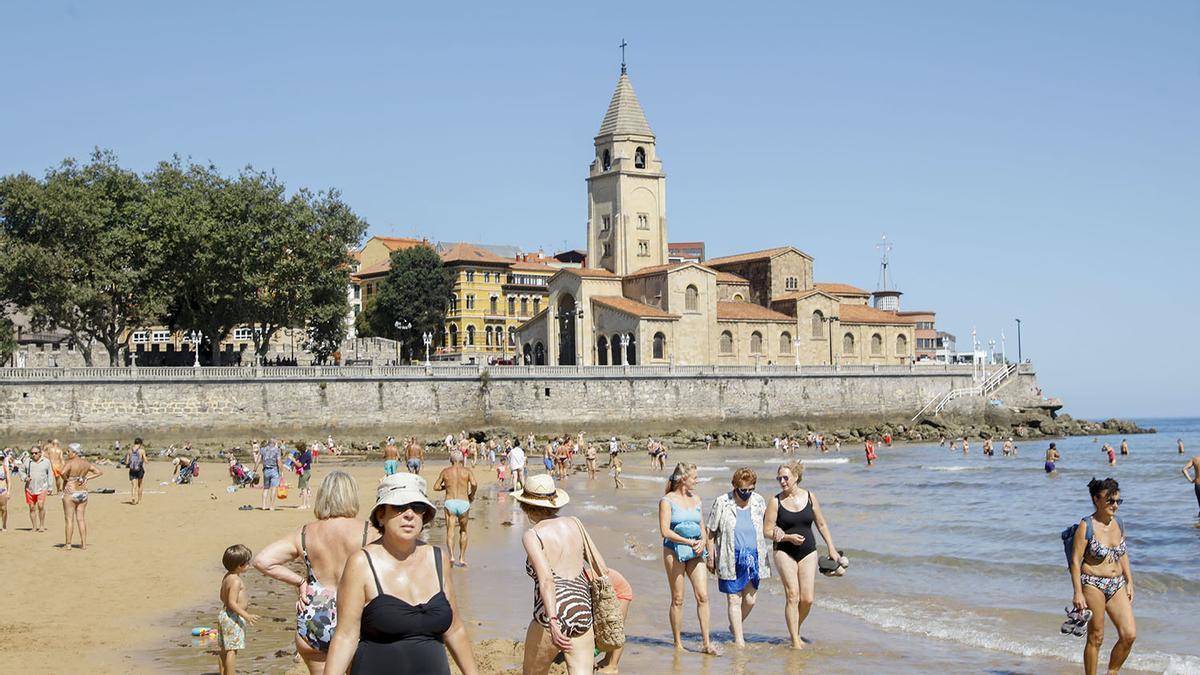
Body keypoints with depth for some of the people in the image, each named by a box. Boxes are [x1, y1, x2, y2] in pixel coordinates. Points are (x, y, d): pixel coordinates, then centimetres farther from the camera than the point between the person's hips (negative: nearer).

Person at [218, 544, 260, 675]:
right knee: (232, 650, -7)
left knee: (224, 649, 17)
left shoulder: (227, 577, 9)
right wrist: (246, 615, -26)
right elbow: (232, 603, -26)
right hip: (233, 617, -10)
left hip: (224, 614, 10)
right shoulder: (236, 581, -21)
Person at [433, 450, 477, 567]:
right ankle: (462, 558, 16)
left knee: (450, 532, -4)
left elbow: (436, 487, 10)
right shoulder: (467, 471, 5)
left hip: (450, 502, 0)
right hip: (464, 503, 0)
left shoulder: (446, 471, 9)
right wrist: (472, 495, 7)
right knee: (463, 531, 19)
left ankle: (451, 556, -24)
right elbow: (474, 484, -11)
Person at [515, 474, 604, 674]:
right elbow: (600, 564, 14)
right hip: (583, 615, 4)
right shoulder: (575, 524, 10)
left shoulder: (532, 535, -5)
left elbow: (546, 578, -19)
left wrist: (552, 620, -26)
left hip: (553, 615, -4)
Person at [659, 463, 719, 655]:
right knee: (678, 599, 2)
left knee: (703, 596, -6)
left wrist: (703, 542, -4)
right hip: (674, 552, -5)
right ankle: (678, 643, 12)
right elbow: (665, 531, -11)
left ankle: (706, 643, -4)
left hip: (695, 553, 5)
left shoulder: (696, 498, 14)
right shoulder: (667, 501, -4)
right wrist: (690, 542, -15)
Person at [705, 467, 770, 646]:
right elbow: (711, 532, -1)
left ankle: (735, 626, 34)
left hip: (753, 558, 4)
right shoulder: (722, 502, -6)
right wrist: (711, 557, -2)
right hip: (730, 560, -4)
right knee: (734, 600, -1)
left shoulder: (759, 501, 5)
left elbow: (766, 526, 17)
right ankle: (739, 639, 7)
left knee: (750, 599, 8)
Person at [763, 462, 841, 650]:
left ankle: (796, 631, 21)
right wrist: (788, 537, -16)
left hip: (808, 552, 2)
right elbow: (767, 530, -4)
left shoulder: (809, 497, 3)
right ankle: (794, 640, -4)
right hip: (784, 552, -2)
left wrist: (831, 548, 11)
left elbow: (821, 524, 12)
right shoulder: (776, 502, -4)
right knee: (792, 595, -10)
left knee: (807, 599, -3)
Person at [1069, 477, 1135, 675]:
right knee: (1096, 638, 1)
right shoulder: (1086, 526, -12)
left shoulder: (1119, 524, 7)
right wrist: (1078, 593, -16)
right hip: (1093, 585, -6)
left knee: (1130, 635, -2)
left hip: (1117, 585, 6)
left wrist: (1129, 582, 13)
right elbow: (1075, 561, -12)